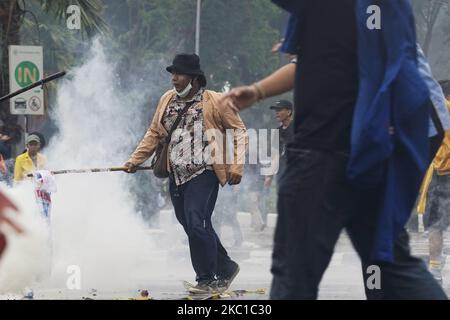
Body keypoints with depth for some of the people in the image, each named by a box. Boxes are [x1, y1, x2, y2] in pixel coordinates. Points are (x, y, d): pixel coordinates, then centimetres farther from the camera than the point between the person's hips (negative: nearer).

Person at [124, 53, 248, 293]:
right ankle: (225, 267, 25)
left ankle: (207, 279, -6)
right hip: (177, 175, 6)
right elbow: (154, 134, 20)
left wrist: (236, 166, -10)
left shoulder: (214, 102, -4)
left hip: (204, 173, -6)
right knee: (192, 227, 8)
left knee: (197, 224, -17)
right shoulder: (167, 100, 13)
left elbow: (239, 131, -1)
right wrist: (135, 159, 12)